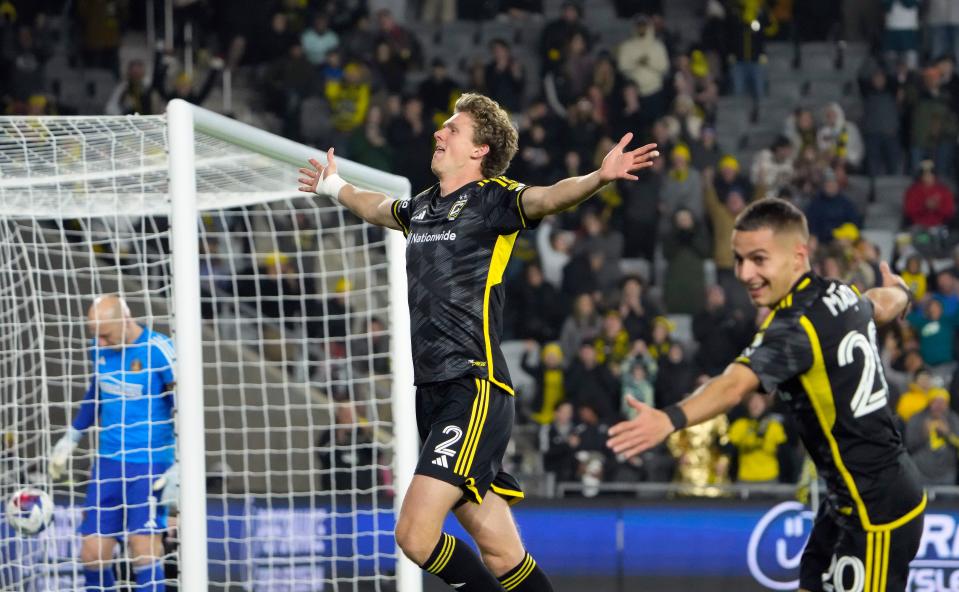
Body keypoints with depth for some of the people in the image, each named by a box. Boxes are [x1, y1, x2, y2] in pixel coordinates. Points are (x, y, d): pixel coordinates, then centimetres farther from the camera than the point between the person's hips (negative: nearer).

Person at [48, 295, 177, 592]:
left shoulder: (159, 351, -15)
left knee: (144, 552, -14)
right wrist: (70, 439, 30)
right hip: (108, 463, 6)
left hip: (150, 466, -6)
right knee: (92, 554, 1)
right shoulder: (100, 349, 4)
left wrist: (180, 468, -16)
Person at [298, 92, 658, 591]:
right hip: (432, 394, 7)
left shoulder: (492, 198, -4)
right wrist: (335, 188, 58)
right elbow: (381, 210, 40)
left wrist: (598, 178, -43)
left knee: (416, 535, -17)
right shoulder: (423, 207, 17)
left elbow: (546, 198, -24)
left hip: (475, 390, -7)